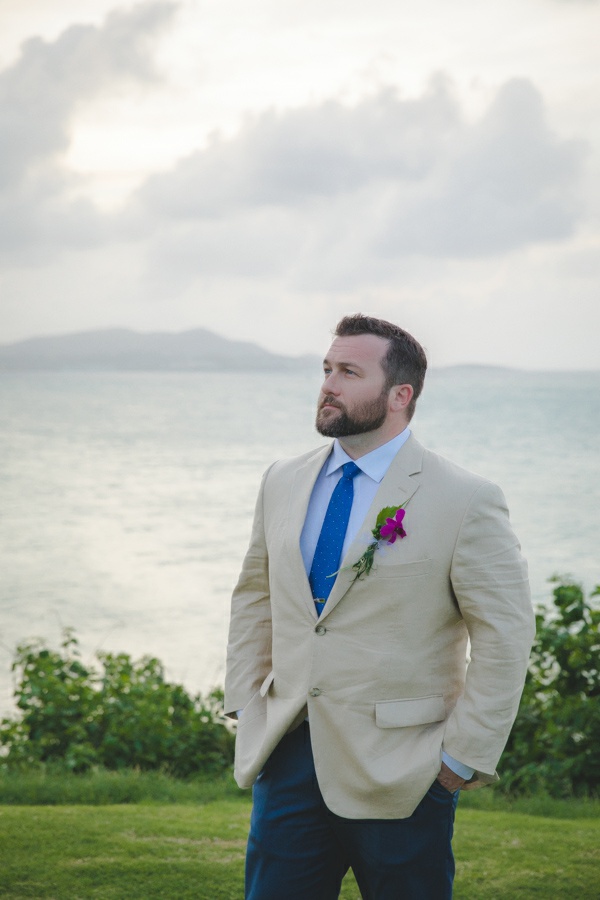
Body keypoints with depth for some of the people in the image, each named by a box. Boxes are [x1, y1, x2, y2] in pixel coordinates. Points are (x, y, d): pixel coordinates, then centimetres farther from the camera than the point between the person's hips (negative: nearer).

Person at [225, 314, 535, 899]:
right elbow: (254, 595, 19)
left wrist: (460, 758, -10)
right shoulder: (283, 483, 8)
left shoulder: (465, 502, -10)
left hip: (397, 775, -4)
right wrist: (245, 705, 11)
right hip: (288, 758, 5)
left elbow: (506, 637, -9)